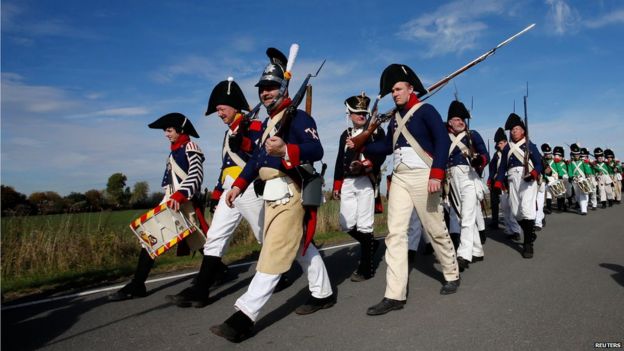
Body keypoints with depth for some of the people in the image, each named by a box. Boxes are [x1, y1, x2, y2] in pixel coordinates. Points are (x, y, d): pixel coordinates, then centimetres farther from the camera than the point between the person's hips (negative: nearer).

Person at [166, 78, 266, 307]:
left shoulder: (254, 126, -4)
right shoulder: (230, 133, 21)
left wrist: (242, 143, -25)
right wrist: (216, 194, 21)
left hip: (250, 191, -8)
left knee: (267, 237, 5)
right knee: (214, 238, 2)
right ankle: (200, 291, 3)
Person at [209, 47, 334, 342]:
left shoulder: (298, 117, -7)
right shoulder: (267, 123, 21)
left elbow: (316, 150, -21)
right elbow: (257, 157, 22)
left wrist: (285, 150, -38)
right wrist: (238, 185, 14)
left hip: (288, 192, -10)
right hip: (271, 193, 10)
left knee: (274, 253, -10)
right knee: (302, 246, 17)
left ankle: (245, 316, -10)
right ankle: (323, 294, 31)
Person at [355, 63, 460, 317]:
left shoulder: (426, 110, -3)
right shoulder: (395, 117, 17)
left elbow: (443, 141, -12)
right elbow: (387, 146, 23)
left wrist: (437, 174, -22)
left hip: (422, 176, -6)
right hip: (399, 178, 6)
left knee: (435, 230, 6)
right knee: (395, 233, -4)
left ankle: (452, 275, 31)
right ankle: (395, 295, -3)